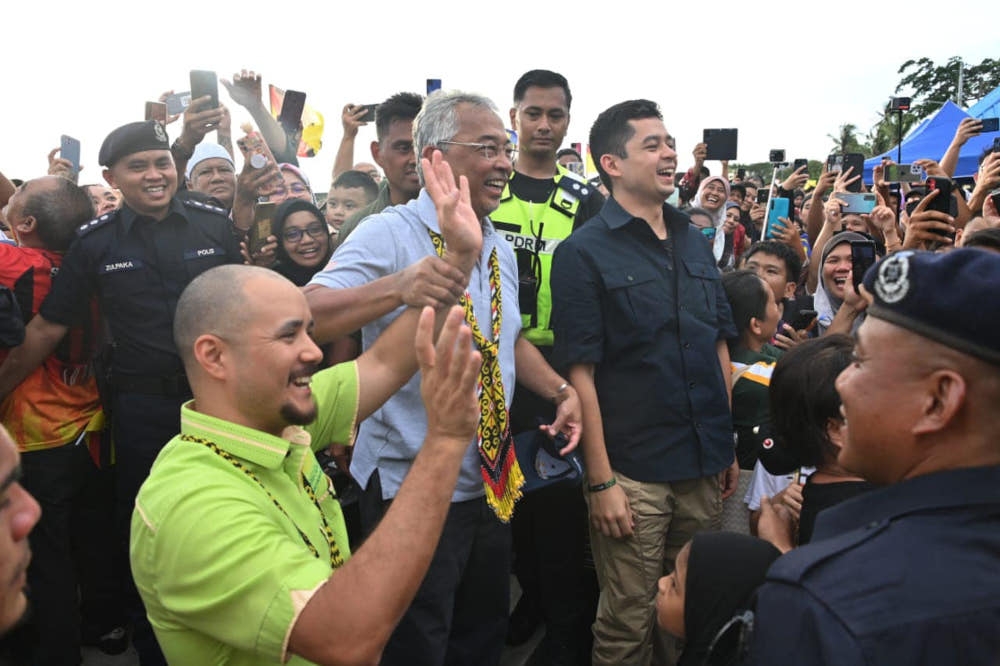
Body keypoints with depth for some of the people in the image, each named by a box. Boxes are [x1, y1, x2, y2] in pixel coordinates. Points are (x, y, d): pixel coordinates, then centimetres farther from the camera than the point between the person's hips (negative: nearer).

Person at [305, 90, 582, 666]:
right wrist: (397, 287, -43)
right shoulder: (390, 235, -15)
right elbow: (305, 317, -27)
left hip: (493, 482, 7)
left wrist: (562, 390, 3)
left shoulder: (501, 248, 7)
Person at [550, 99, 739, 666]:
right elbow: (580, 372, -11)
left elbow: (720, 347, 13)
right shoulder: (584, 252, -8)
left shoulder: (694, 241, 10)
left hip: (705, 467, 6)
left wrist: (729, 446, 11)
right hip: (633, 471, -5)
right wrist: (601, 479, -14)